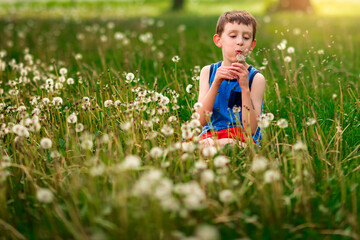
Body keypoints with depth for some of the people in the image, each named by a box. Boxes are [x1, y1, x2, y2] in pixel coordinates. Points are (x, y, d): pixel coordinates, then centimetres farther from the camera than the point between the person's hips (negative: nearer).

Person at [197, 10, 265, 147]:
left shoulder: (256, 78, -2)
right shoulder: (208, 72, 6)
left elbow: (251, 130, -12)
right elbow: (201, 121, -6)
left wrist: (245, 88, -21)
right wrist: (216, 83, -18)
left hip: (242, 140, -3)